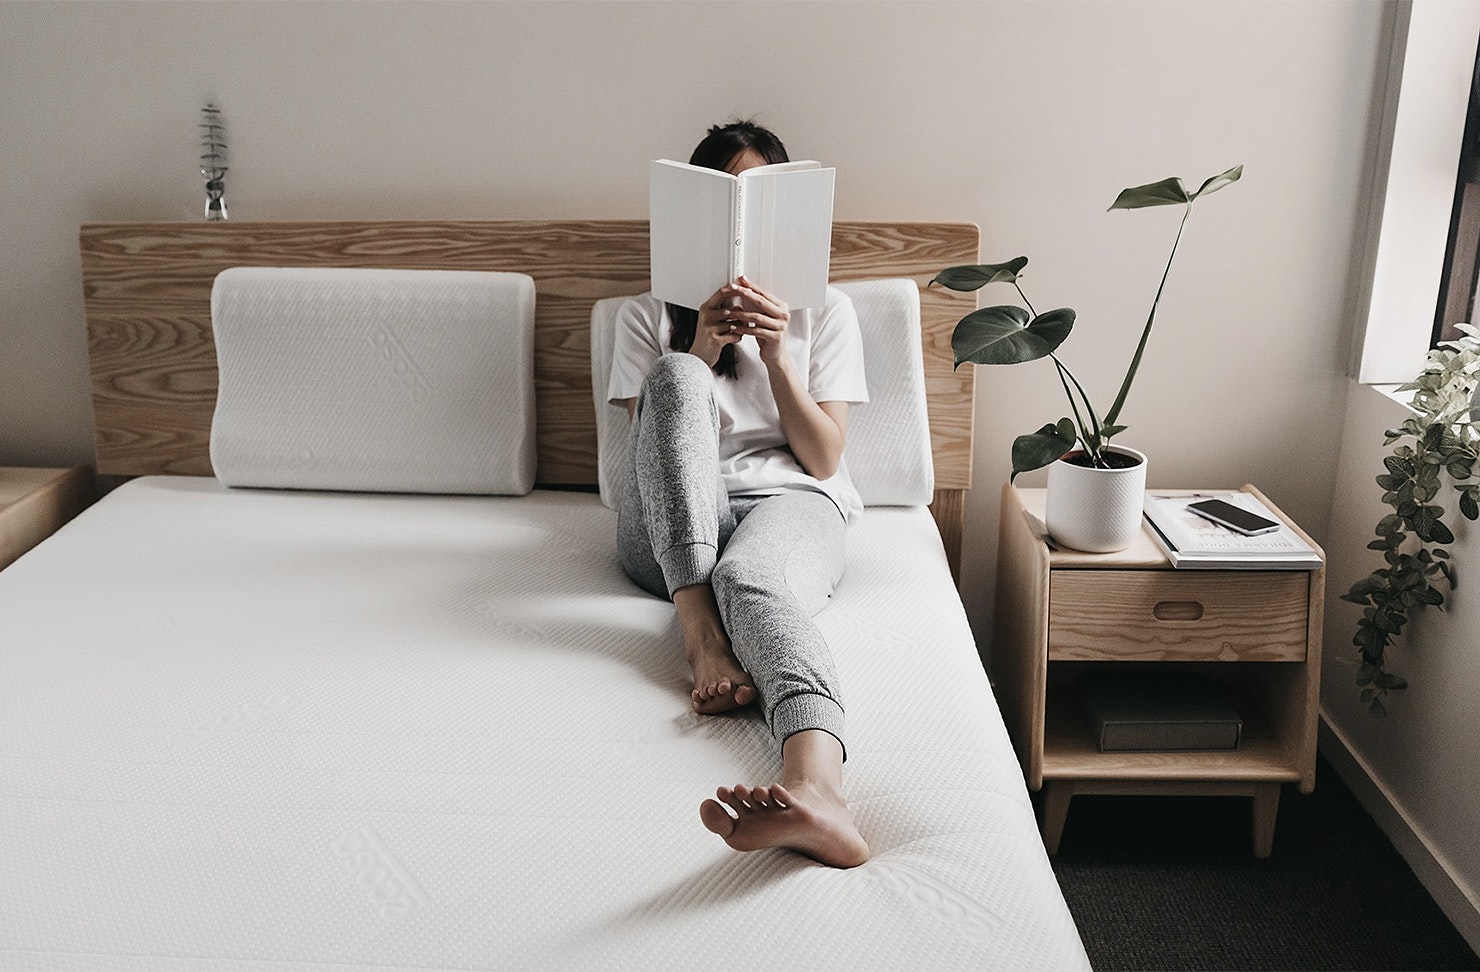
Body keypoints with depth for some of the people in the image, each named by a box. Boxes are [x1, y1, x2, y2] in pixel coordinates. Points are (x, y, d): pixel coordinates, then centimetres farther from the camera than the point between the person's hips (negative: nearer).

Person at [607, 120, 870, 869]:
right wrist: (702, 350, -7)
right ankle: (701, 630, -40)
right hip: (671, 529, 2)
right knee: (677, 377, -28)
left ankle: (815, 790, -70)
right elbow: (655, 431, 6)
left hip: (787, 502, -1)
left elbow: (823, 459, 8)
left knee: (750, 577, -39)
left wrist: (777, 355, -6)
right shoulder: (647, 315, 19)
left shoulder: (825, 309, 18)